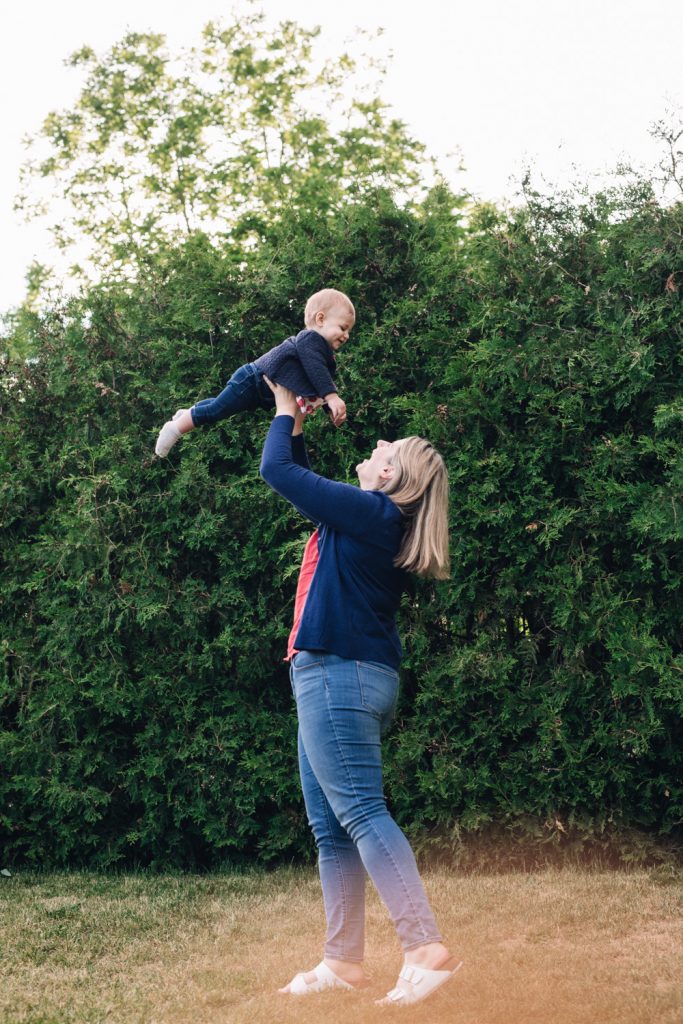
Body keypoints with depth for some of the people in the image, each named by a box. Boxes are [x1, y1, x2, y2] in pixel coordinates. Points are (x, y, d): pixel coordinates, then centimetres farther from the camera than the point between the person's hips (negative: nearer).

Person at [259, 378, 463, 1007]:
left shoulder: (367, 511, -10)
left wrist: (284, 413, 9)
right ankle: (343, 962, 12)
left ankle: (427, 949, -20)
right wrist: (298, 427, 28)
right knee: (331, 828, 10)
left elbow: (277, 470, -7)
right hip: (342, 678, 10)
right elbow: (306, 484, 33)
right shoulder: (375, 522, 17)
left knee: (361, 813, -15)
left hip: (337, 673, -10)